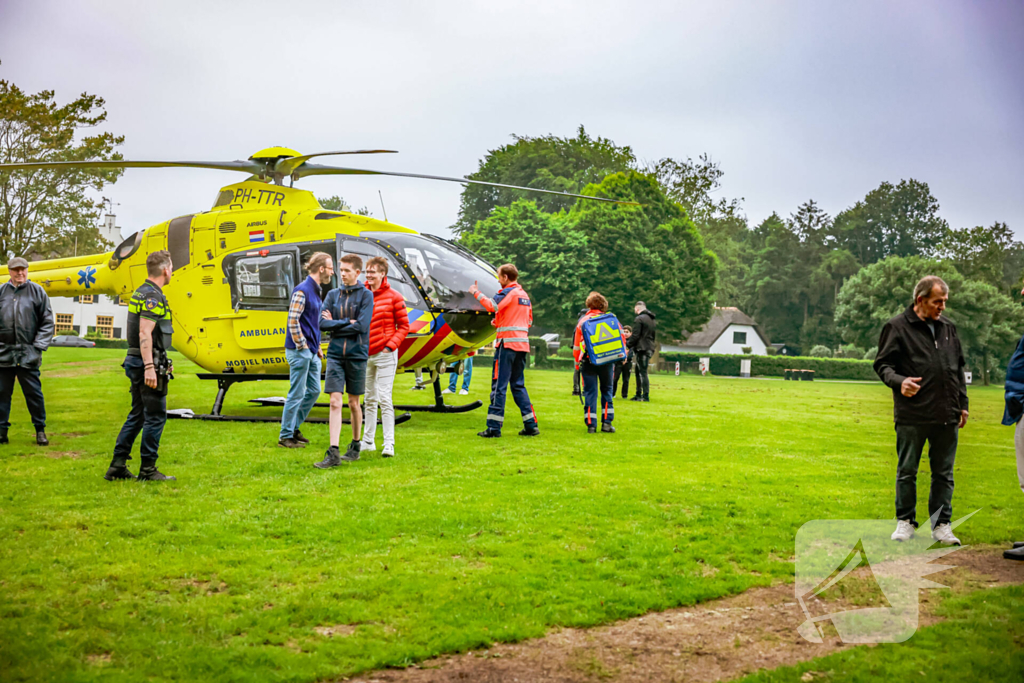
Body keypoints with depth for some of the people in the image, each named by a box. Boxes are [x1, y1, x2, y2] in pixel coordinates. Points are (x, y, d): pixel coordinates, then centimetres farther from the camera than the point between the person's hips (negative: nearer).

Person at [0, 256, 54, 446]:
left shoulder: (37, 292, 3)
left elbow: (47, 323, 5)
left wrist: (38, 347, -3)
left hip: (28, 354, -2)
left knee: (33, 393, 2)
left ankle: (40, 430, 13)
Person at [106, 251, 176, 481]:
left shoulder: (141, 293, 16)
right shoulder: (153, 296, -15)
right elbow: (145, 334, -24)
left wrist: (161, 363, 31)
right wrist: (149, 367, -29)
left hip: (136, 361, 10)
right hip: (148, 363, -10)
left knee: (137, 415, 14)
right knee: (156, 416, -2)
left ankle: (117, 466, 15)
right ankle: (148, 470, 3)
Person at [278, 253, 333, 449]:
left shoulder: (316, 291, 15)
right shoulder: (302, 290, -14)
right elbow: (293, 320, -19)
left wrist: (317, 347, 17)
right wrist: (302, 346, -16)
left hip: (311, 352, 9)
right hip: (299, 351, -9)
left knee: (314, 391, 13)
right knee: (297, 394, -3)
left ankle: (294, 428, 25)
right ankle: (285, 436, 6)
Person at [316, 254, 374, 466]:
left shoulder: (366, 295, -1)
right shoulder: (333, 295, 9)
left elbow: (362, 326, -13)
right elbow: (322, 323, -1)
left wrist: (334, 324, -5)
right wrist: (347, 323, -9)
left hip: (356, 354, -2)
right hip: (335, 353, 2)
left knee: (354, 403, 8)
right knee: (335, 402, -6)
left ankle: (355, 446, 24)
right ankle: (333, 453, -9)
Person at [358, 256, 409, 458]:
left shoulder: (393, 297, -5)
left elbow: (403, 326, -2)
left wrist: (390, 345, -13)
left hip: (384, 354, -5)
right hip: (365, 354, 5)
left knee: (384, 398, -8)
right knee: (369, 399, 13)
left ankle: (389, 444, -4)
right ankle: (368, 441, 21)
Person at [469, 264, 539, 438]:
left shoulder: (508, 292, -6)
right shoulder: (524, 295, 19)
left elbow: (492, 306, -23)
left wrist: (476, 292, -9)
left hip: (507, 343, -8)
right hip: (523, 344, 8)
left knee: (499, 385, -6)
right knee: (518, 385, 14)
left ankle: (494, 428, -7)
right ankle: (531, 425, 11)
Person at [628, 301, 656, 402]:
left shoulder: (639, 319, -10)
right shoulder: (652, 320, 19)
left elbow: (635, 336, -16)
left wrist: (628, 346, -7)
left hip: (641, 349, -9)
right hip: (650, 348, 9)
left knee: (642, 372, -9)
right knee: (639, 372, 15)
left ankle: (646, 396, -13)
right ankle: (639, 395, 19)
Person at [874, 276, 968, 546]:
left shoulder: (948, 328, 14)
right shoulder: (897, 327, -1)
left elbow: (958, 369, 20)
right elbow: (882, 364, -2)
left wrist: (962, 404, 17)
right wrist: (899, 381, -22)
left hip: (947, 415, 4)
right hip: (912, 415, -4)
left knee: (944, 473, 9)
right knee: (907, 472, 5)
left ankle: (941, 524, 17)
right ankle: (905, 522, 16)